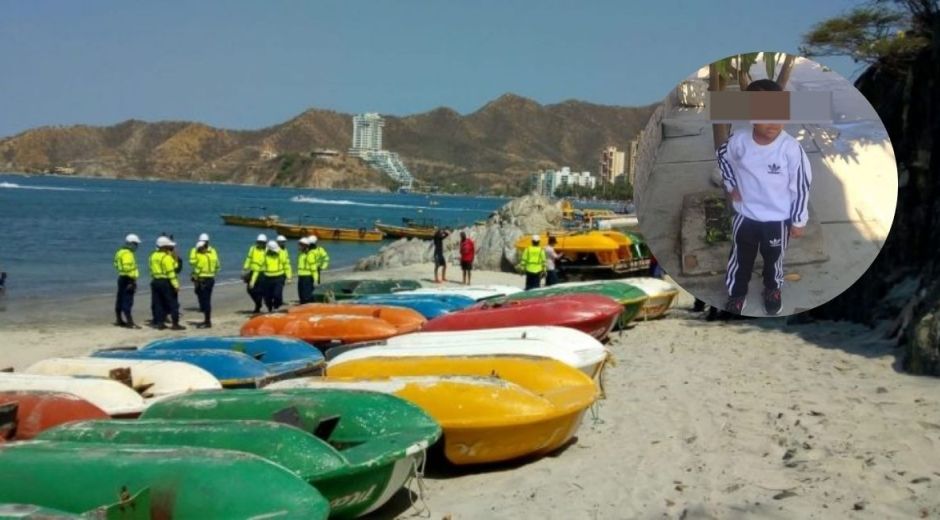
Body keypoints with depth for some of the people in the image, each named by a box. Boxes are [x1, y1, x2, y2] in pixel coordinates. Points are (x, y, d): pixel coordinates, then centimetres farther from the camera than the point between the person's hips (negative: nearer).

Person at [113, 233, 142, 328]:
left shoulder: (121, 252, 15)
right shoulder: (127, 254, -16)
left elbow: (117, 265, 17)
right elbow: (127, 267, -25)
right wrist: (132, 281, -22)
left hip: (122, 278, 11)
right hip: (127, 279, -11)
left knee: (120, 299, 16)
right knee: (127, 301, -10)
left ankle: (119, 320, 26)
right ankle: (129, 322, -11)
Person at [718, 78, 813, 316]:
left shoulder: (791, 148, -24)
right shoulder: (739, 141, -17)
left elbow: (801, 185, -13)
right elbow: (722, 155, 7)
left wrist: (798, 221, -7)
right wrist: (731, 185, 2)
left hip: (778, 219, -1)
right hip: (745, 215, 1)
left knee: (773, 258, 22)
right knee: (740, 258, 18)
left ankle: (772, 289, 50)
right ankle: (737, 293, 42)